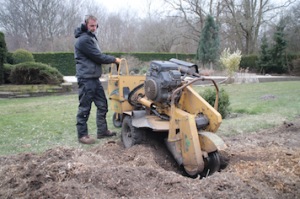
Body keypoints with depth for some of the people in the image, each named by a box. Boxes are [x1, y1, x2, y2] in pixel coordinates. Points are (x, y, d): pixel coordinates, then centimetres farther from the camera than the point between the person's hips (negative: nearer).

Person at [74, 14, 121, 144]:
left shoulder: (91, 38, 20)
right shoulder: (83, 39, -13)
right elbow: (98, 57, -16)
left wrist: (111, 60, 6)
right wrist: (114, 59, -5)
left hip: (94, 78, 10)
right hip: (86, 78, -10)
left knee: (102, 105, 13)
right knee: (85, 108, -3)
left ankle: (102, 131, 24)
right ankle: (82, 135, 7)